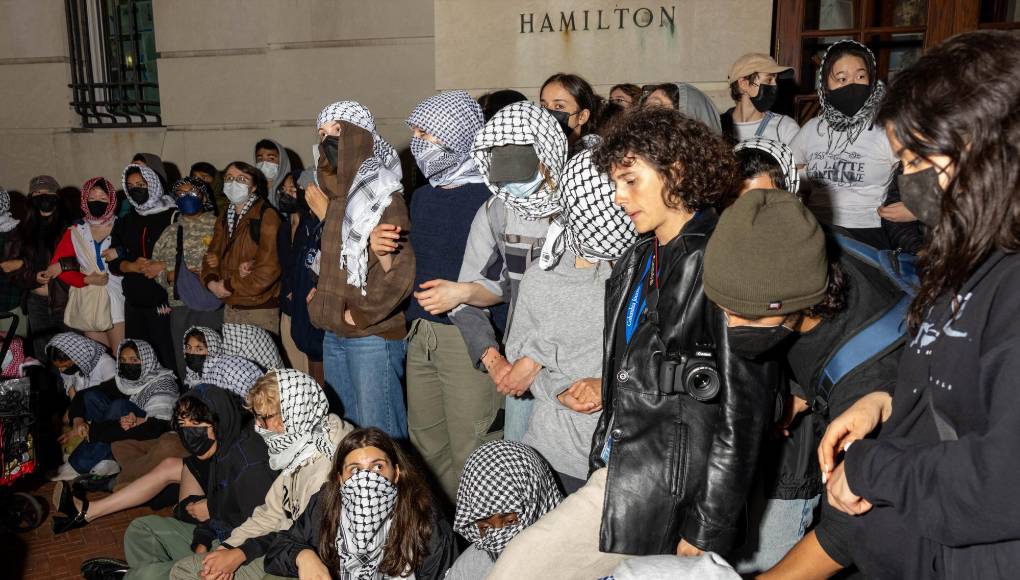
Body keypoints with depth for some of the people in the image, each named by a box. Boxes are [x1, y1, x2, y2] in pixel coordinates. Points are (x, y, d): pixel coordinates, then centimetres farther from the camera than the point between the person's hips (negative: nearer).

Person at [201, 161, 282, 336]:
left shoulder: (267, 216, -10)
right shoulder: (224, 219, 16)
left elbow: (269, 269, -18)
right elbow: (213, 254, 13)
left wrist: (229, 286, -12)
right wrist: (211, 281, -9)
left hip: (260, 309, -7)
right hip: (230, 307, 7)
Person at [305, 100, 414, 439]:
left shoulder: (384, 197, -11)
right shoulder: (337, 194, 14)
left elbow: (401, 274, -20)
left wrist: (359, 316, -14)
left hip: (372, 336, -8)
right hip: (334, 334, 8)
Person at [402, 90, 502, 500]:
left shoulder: (491, 196, -10)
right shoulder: (422, 197, 15)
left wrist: (464, 293, -21)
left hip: (469, 336, -8)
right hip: (421, 332, 8)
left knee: (469, 452, -3)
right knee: (426, 442, 16)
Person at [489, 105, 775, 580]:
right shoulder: (638, 260, 12)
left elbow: (742, 408, -16)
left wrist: (707, 530, -15)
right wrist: (608, 388, 9)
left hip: (666, 486, -8)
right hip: (618, 465, 8)